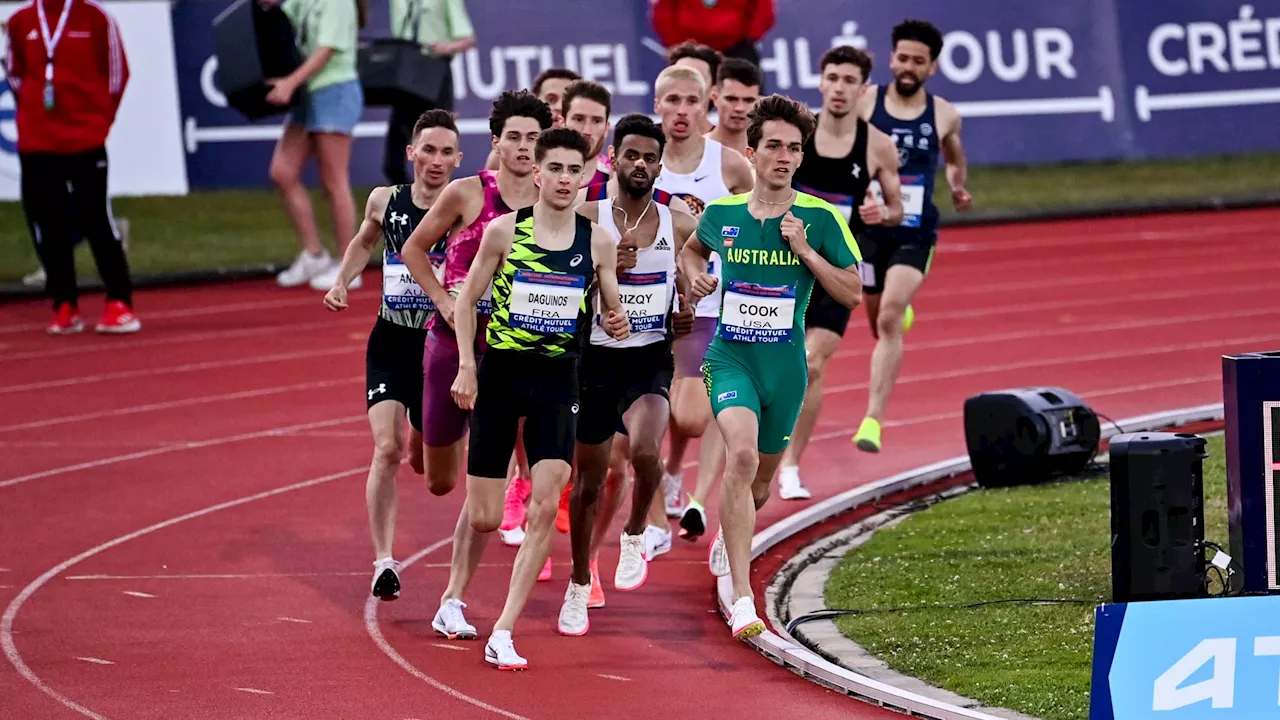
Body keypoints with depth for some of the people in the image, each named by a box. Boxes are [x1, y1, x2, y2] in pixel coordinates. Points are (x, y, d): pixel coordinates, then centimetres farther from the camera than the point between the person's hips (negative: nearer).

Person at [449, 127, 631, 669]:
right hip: (500, 374, -1)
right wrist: (466, 365, -7)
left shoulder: (598, 242, 1)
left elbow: (612, 310, 12)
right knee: (484, 517, 1)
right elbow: (467, 300, 4)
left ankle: (503, 635, -10)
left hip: (558, 380, 1)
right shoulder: (505, 230, -4)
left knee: (546, 505, -15)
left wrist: (616, 324, -11)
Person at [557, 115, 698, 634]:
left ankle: (635, 535, 1)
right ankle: (580, 586, 27)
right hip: (596, 357, 0)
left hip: (651, 360, 0)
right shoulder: (586, 219, -5)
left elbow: (691, 288, 19)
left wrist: (689, 314, -2)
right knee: (589, 478, 8)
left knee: (644, 449, -28)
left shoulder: (680, 227, 2)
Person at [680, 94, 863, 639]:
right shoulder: (721, 213, 1)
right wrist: (695, 275, 2)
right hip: (730, 357, -1)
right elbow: (692, 249, 23)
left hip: (785, 365, 1)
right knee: (741, 455, -26)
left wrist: (805, 251, -16)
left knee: (762, 476, 17)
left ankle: (727, 539, 55)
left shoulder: (819, 218, -5)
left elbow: (852, 292, -5)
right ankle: (742, 599, -29)